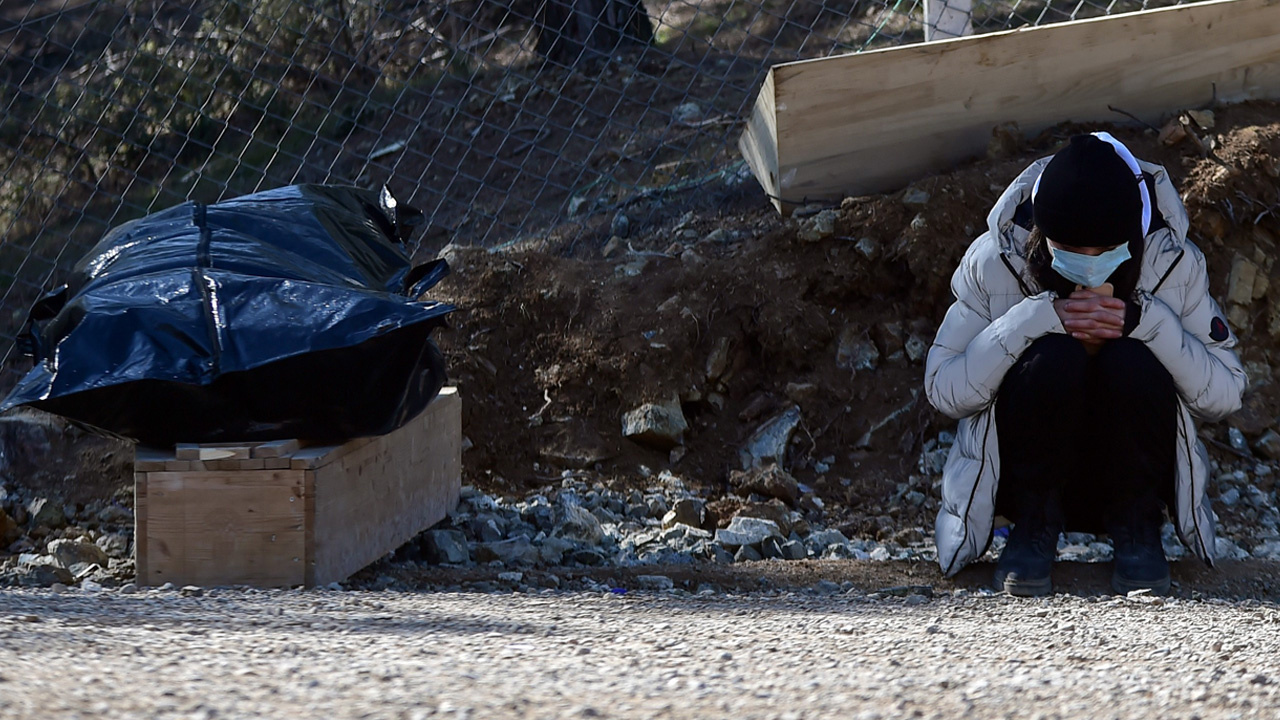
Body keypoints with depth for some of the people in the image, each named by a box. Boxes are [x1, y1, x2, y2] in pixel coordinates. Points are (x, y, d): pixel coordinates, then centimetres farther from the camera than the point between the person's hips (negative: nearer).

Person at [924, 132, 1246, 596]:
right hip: (1023, 481, -1)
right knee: (1055, 357, -30)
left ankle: (1136, 529, -9)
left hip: (1130, 482, 1)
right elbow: (943, 390, -16)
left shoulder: (1174, 263, -10)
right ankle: (1034, 527, -10)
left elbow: (1226, 396, -12)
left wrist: (1146, 320, -27)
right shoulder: (995, 261, -13)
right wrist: (1036, 318, -29)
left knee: (1133, 362, -29)